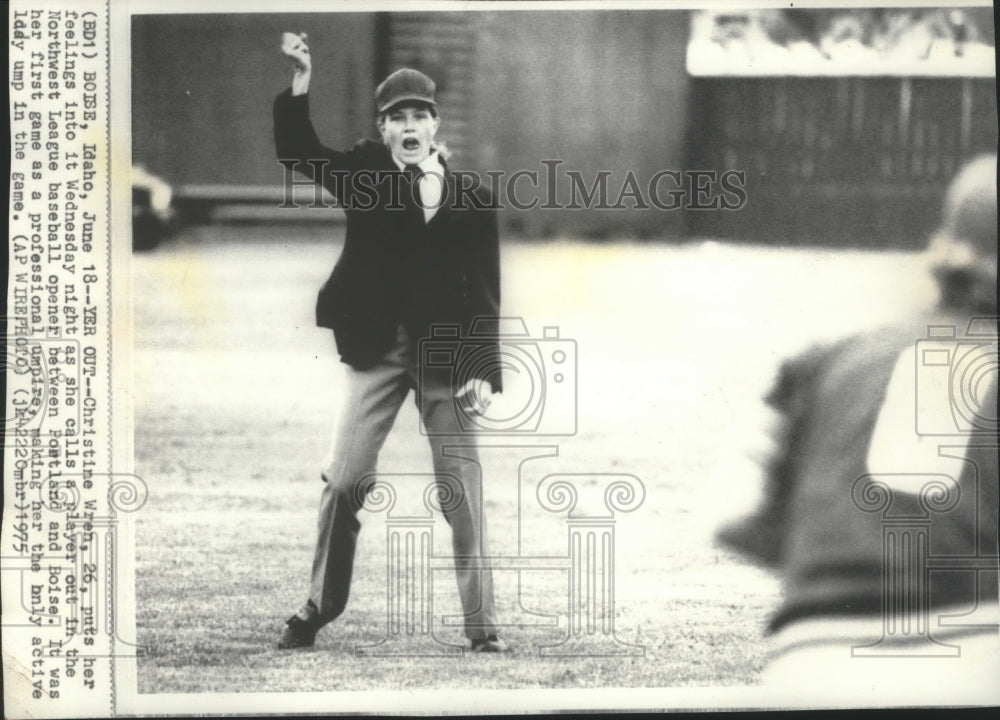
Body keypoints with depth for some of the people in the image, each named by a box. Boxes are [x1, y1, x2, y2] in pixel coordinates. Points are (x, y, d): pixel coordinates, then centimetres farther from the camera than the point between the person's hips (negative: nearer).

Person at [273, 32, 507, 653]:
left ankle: (483, 626, 8)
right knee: (344, 481, 0)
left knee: (464, 492, 2)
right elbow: (298, 150, -7)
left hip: (446, 356, -1)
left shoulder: (472, 199, 2)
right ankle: (319, 608, 14)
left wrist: (486, 372, -6)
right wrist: (301, 81, -21)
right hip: (379, 352, 1)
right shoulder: (365, 175, 5)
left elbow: (485, 294, 1)